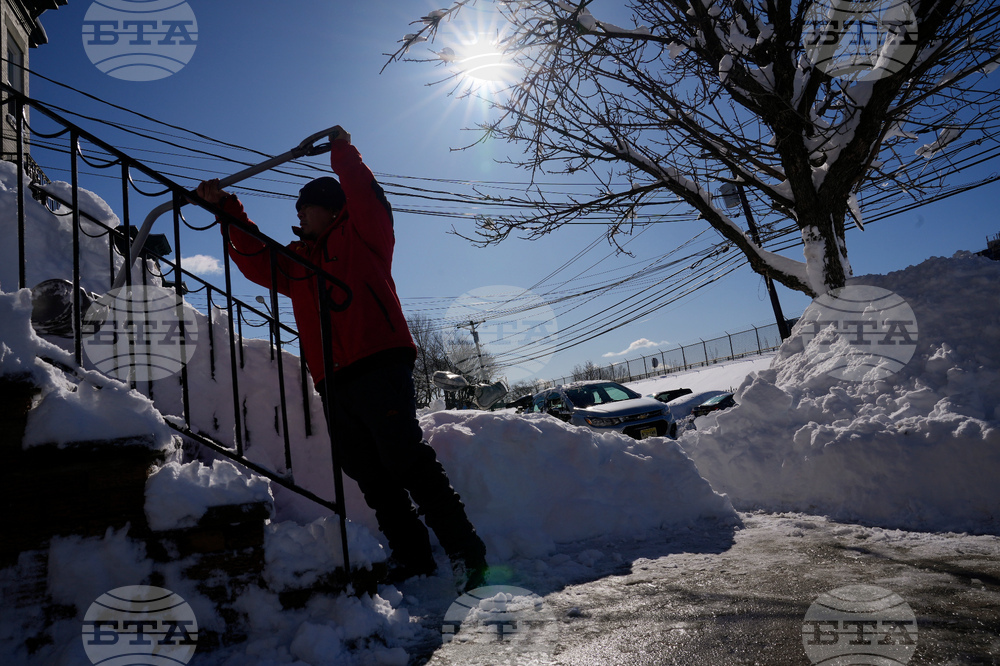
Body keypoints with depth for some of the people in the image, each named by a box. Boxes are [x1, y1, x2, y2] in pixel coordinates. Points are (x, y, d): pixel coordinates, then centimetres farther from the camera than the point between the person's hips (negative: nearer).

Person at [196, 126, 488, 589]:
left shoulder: (362, 235, 11)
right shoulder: (296, 260, 27)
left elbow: (367, 199, -4)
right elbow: (254, 259, 26)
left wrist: (342, 151, 6)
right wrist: (226, 208, 21)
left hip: (379, 368, -7)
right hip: (332, 383, 7)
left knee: (408, 460, -13)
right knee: (371, 478, 5)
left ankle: (466, 553, -7)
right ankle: (413, 561, 13)